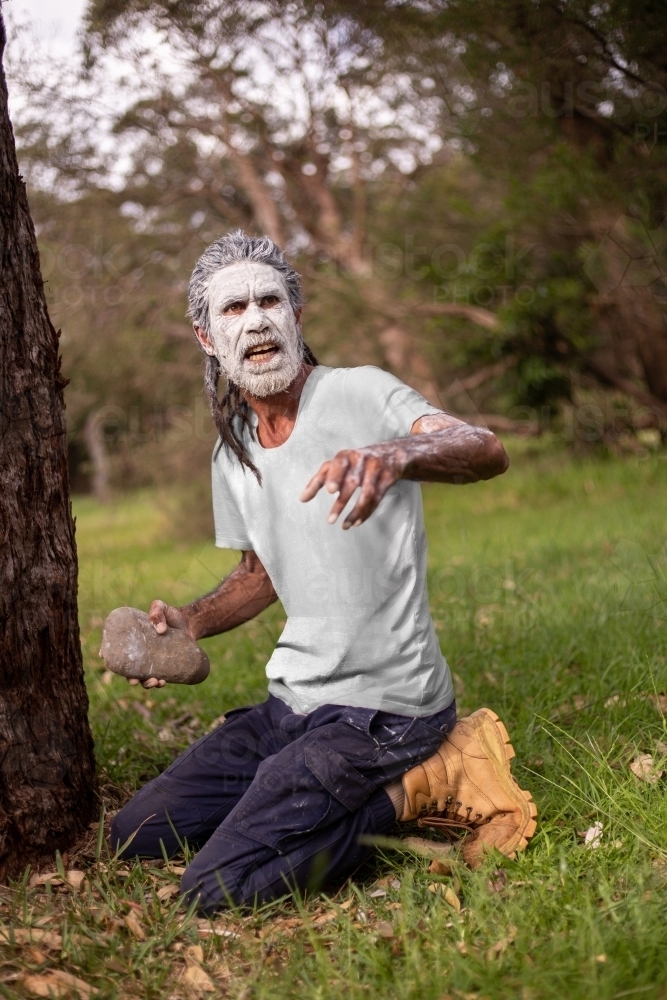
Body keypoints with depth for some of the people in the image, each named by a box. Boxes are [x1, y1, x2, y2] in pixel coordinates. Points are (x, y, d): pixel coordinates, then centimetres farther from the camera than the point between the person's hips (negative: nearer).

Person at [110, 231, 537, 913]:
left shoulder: (358, 395, -13)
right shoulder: (232, 454, 10)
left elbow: (487, 452, -31)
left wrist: (395, 454, -52)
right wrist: (190, 621, 3)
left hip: (381, 704, -8)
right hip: (293, 702, 8)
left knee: (218, 889, -19)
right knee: (134, 833, 11)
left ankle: (422, 786, -4)